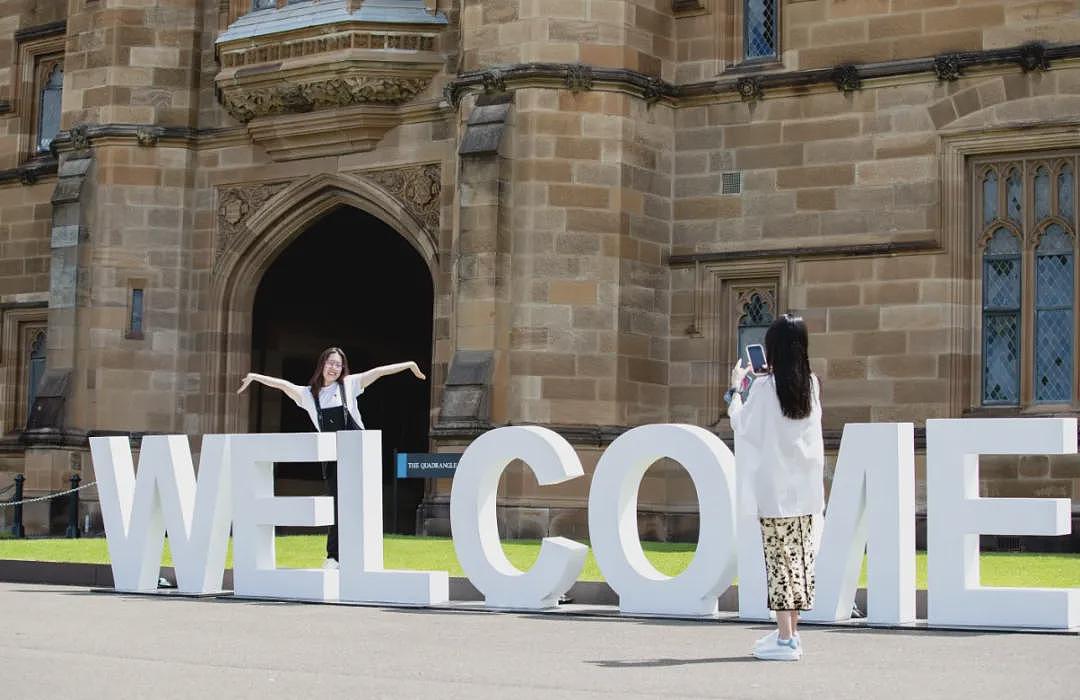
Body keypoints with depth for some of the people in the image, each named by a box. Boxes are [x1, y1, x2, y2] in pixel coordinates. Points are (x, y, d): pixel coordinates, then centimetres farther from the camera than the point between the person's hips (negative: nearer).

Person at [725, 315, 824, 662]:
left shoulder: (763, 387, -11)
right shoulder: (812, 384, 4)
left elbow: (741, 425, 0)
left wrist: (735, 388, 13)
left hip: (774, 488, -5)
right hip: (806, 487, 5)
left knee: (779, 559, -3)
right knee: (801, 558, 10)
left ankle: (785, 637, -5)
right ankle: (790, 633, 17)